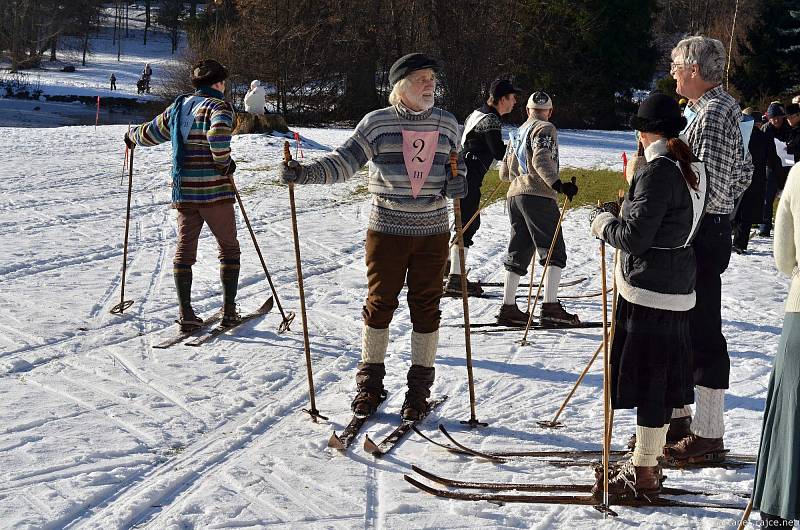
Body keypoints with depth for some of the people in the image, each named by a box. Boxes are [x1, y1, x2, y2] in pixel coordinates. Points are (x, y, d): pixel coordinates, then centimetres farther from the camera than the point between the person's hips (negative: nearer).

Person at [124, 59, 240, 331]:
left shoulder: (178, 106, 12)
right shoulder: (218, 106, -8)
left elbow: (151, 133, 23)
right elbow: (219, 131, -30)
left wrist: (132, 137, 44)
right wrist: (224, 161, -15)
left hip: (183, 191, 5)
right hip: (214, 189, -5)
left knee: (184, 249, 10)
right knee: (229, 248, 9)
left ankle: (185, 313, 5)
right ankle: (229, 311, 7)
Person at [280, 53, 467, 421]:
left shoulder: (447, 124, 5)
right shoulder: (377, 123, -4)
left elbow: (456, 166, 15)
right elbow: (343, 162, -9)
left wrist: (456, 184, -8)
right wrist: (304, 173, -24)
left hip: (433, 232, 2)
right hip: (387, 230, -2)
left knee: (426, 308, 6)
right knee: (379, 304, 6)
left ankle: (420, 387, 19)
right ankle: (370, 382, 21)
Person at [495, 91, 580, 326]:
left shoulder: (518, 133, 23)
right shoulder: (545, 129, 0)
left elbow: (504, 173, 26)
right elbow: (541, 159, -19)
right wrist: (558, 185, -27)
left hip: (514, 195, 8)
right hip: (538, 195, -8)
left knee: (518, 253, 11)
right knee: (554, 251, -7)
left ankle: (508, 307, 10)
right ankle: (550, 306, -17)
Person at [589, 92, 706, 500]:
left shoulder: (657, 171, -19)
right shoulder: (692, 168, 10)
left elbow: (634, 237, -20)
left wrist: (602, 221, -2)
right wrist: (620, 213, 15)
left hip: (647, 291, -9)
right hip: (678, 288, 9)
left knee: (647, 378, -2)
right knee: (664, 377, 15)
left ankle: (643, 473, 5)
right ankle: (650, 459, 27)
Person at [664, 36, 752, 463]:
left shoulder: (713, 114, -18)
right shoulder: (718, 110, 14)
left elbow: (712, 187, -24)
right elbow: (743, 172, 20)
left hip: (702, 238, -11)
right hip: (705, 231, 11)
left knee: (703, 335, -5)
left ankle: (708, 435, 2)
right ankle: (678, 415, 29)